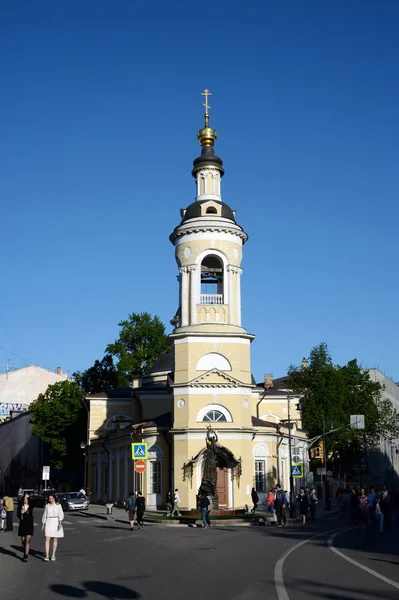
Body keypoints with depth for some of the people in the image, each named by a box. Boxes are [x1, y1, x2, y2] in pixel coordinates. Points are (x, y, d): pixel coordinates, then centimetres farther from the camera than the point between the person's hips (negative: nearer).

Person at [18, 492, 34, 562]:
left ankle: (26, 556, -14)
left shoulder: (30, 506, 0)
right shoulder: (20, 506, 4)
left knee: (27, 540, -10)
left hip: (29, 524, -2)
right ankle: (25, 554, 24)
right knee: (23, 541, 9)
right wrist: (21, 513, -16)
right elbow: (18, 515, 6)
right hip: (22, 524, 2)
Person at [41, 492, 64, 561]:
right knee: (47, 539, -9)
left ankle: (53, 555, 16)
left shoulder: (58, 505, 1)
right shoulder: (47, 506, 10)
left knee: (55, 539, 5)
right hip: (48, 522, 1)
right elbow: (44, 515, 16)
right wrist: (43, 524, 13)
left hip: (56, 522, -1)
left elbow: (61, 514, -5)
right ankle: (47, 556, -12)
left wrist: (60, 523, -16)